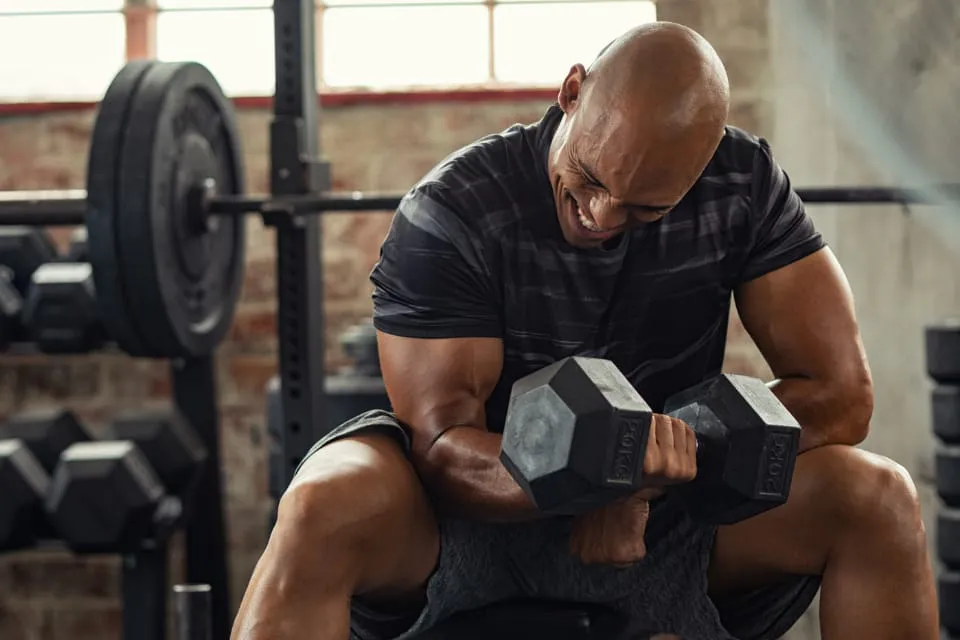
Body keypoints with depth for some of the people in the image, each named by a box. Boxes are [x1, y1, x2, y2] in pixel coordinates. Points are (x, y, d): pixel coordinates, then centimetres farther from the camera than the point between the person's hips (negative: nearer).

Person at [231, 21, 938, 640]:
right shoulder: (450, 213, -19)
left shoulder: (744, 187, -10)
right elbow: (443, 446, -21)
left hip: (659, 523, 3)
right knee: (326, 505, -36)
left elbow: (840, 391, -12)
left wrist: (642, 481, -24)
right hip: (482, 510, -2)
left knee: (876, 498, -21)